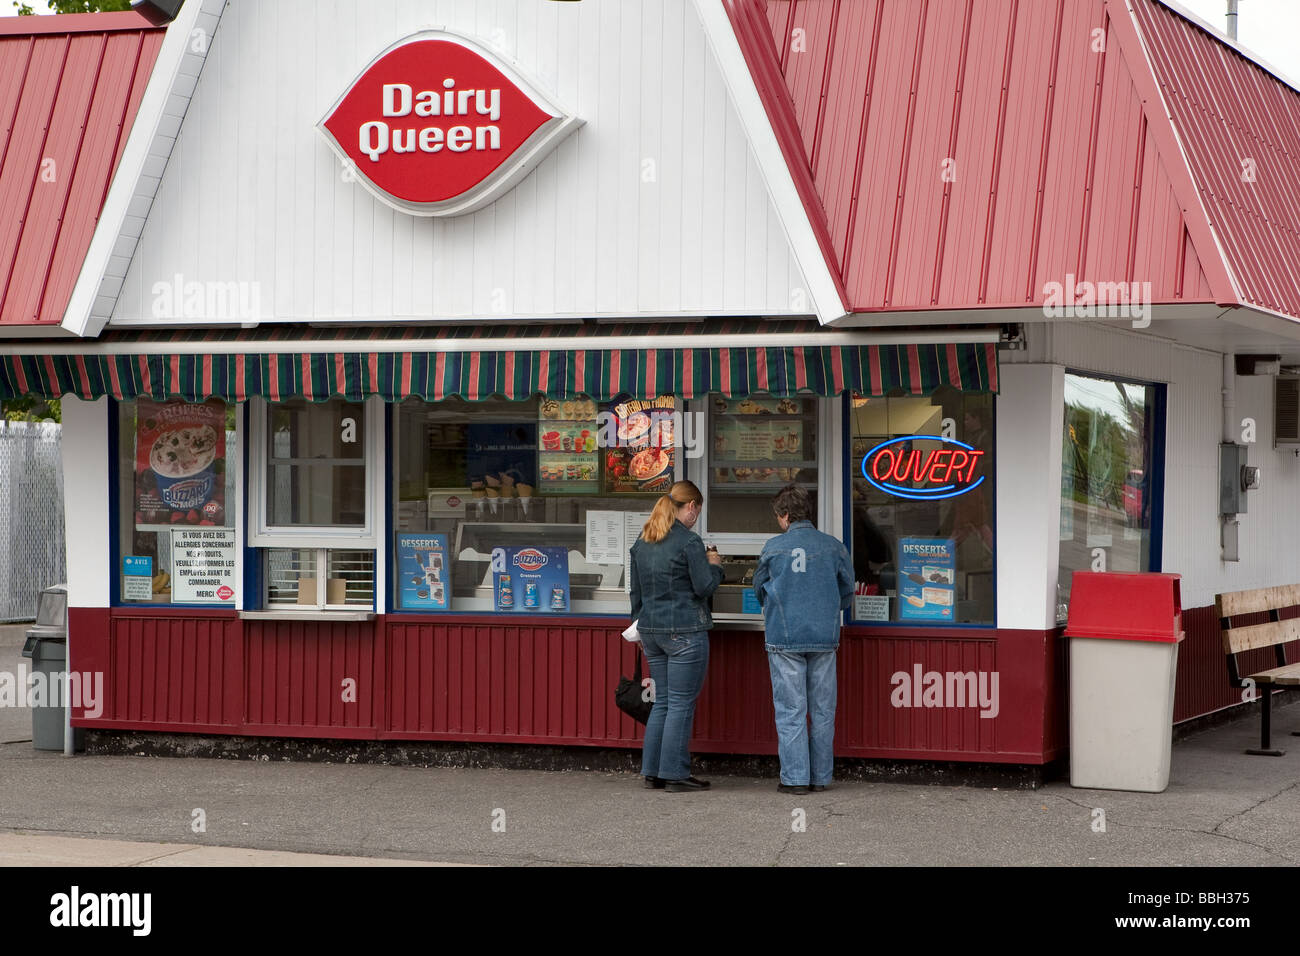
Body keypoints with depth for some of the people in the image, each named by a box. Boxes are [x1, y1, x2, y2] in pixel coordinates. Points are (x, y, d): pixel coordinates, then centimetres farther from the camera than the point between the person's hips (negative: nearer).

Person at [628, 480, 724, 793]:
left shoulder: (642, 541, 11)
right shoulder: (689, 541, -12)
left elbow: (636, 589, 17)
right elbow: (704, 587, -13)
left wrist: (640, 626, 26)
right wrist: (714, 565, 6)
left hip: (651, 630, 7)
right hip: (685, 630, -7)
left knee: (662, 702, 14)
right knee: (681, 705, -2)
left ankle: (652, 772, 14)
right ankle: (675, 774, 0)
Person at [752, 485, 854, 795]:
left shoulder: (774, 548, -5)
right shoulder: (834, 547, 1)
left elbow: (760, 590, 10)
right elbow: (846, 594, 10)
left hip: (785, 638, -2)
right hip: (824, 638, 2)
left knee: (790, 710, 2)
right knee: (823, 710, 10)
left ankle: (795, 778, 0)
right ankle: (821, 776, 13)